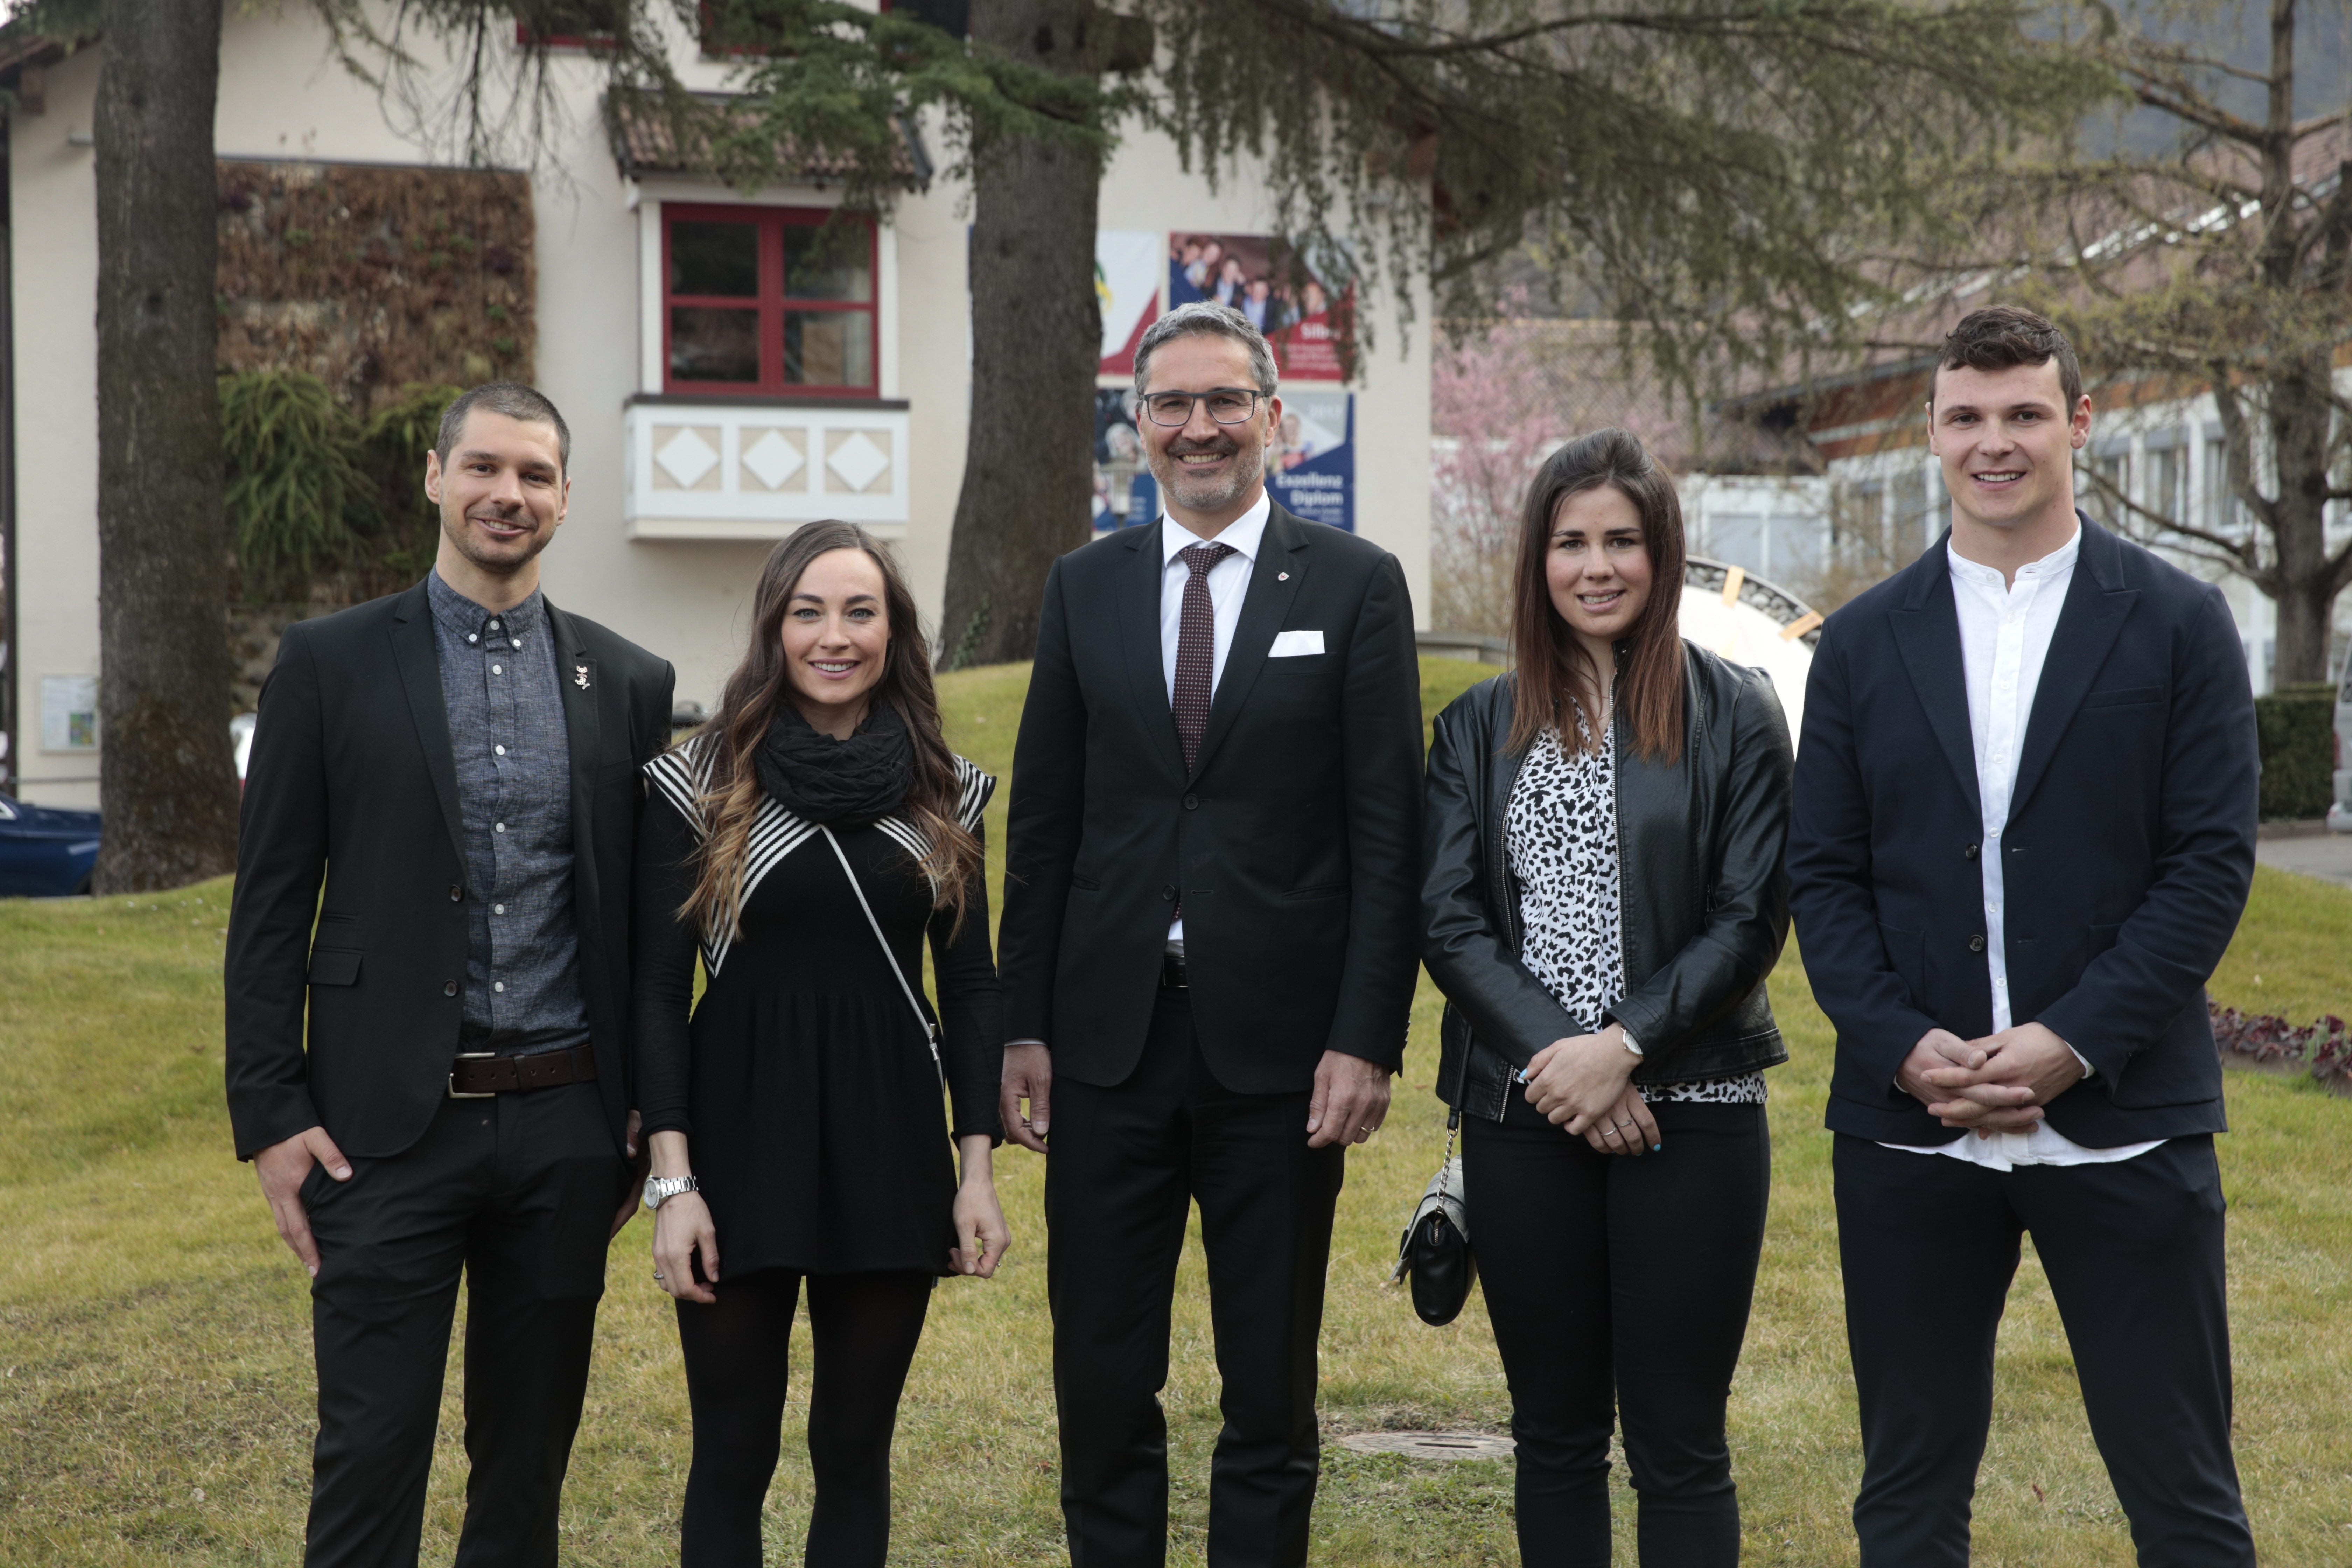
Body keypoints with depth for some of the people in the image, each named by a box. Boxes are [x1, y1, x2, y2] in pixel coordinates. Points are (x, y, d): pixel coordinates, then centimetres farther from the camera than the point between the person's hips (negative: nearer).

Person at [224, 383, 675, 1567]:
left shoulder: (629, 686, 7)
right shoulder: (331, 663, 0)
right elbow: (270, 904, 0)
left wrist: (645, 1117, 8)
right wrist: (270, 1114, -5)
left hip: (565, 1126, 3)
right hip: (389, 1125, -2)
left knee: (529, 1457, 12)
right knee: (370, 1452, 0)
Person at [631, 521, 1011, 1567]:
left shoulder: (943, 791, 6)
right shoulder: (698, 783, -2)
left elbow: (970, 983, 9)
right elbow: (657, 990, -3)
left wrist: (978, 1166, 1)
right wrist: (672, 1182, -10)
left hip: (891, 1146, 2)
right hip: (740, 1137, -2)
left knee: (856, 1450, 10)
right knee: (733, 1452, 4)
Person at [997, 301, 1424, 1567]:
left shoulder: (1354, 586, 0)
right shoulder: (1084, 588, 8)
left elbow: (1387, 832, -3)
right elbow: (1041, 826, 9)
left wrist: (1368, 1037, -10)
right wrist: (1024, 1026, 3)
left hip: (1278, 1047, -2)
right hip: (1110, 1039, 2)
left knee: (1272, 1392, 9)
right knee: (1100, 1388, 8)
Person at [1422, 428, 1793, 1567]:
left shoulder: (1735, 716, 2)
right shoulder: (1479, 727, 9)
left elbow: (1750, 920, -4)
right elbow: (1447, 920, 1)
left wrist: (1623, 1046, -15)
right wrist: (1558, 1052, -12)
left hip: (1690, 1110, -2)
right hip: (1521, 1117, 3)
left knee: (1679, 1442, 1)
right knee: (1555, 1433, 11)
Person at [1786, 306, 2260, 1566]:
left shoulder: (2178, 624, 2)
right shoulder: (1865, 641, 8)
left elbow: (2212, 861, -4)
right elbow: (1821, 875, 6)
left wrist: (2072, 1040, -14)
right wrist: (1905, 1047, -9)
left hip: (2122, 1120, -2)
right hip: (1909, 1128, 2)